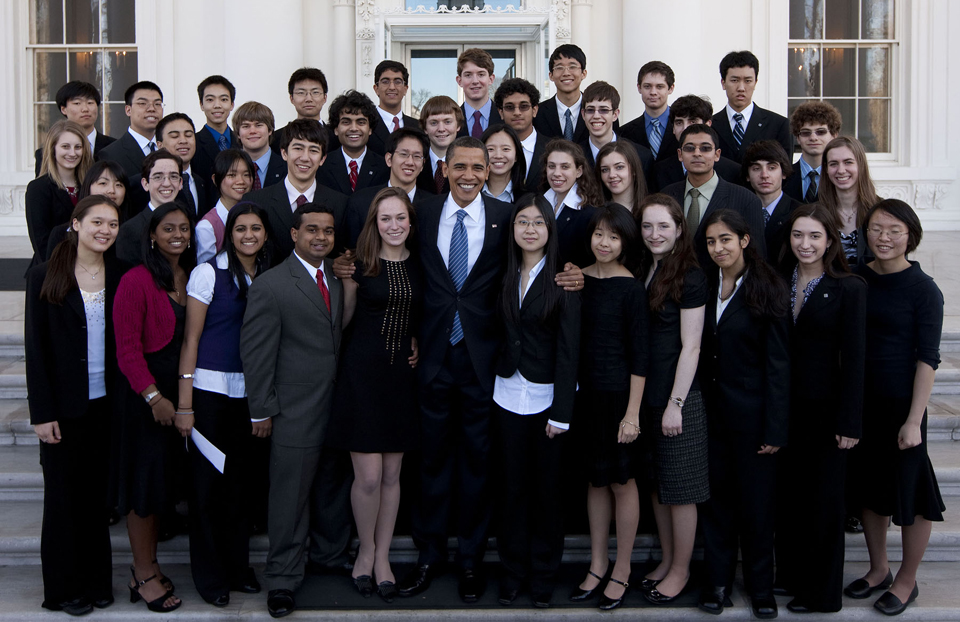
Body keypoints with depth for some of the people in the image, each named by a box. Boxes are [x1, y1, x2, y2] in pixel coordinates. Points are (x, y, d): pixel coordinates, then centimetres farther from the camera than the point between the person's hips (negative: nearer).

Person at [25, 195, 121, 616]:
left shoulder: (119, 278, 5)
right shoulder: (45, 277, -5)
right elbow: (36, 348, -6)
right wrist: (42, 413, -10)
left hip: (107, 404, 3)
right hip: (64, 406, -3)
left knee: (98, 493, 10)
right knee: (63, 495, 7)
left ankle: (98, 582, 23)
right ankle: (65, 588, 21)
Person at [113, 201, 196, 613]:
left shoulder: (192, 278, 8)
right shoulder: (137, 281, -11)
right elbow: (128, 348, -13)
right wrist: (153, 395, -18)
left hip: (180, 392, 6)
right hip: (146, 392, -6)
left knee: (162, 481, 13)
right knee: (144, 484, 2)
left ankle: (150, 566, 25)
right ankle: (143, 576, 13)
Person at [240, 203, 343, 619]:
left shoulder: (337, 279, 11)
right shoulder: (270, 286, -11)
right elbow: (255, 353, -10)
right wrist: (262, 410, -9)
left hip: (339, 408, 6)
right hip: (297, 412, -6)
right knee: (290, 496, 4)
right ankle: (283, 579, 18)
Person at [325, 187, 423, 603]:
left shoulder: (419, 265, 6)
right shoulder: (360, 263, -3)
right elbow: (344, 316, 6)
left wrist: (417, 345, 5)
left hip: (402, 373, 3)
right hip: (362, 370, -3)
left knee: (392, 475, 8)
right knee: (368, 477, -4)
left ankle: (382, 557, 22)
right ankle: (366, 550, 19)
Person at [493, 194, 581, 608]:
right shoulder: (505, 276, 7)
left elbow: (569, 348, -9)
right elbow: (499, 333, 9)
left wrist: (561, 412, -13)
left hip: (547, 397, -3)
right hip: (508, 394, 4)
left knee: (547, 487, 5)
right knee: (512, 485, 9)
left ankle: (544, 573, 20)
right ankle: (513, 569, 22)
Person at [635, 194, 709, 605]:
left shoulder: (690, 278, -10)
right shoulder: (640, 271, 8)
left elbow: (690, 347, -13)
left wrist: (675, 404, -15)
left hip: (680, 397, -6)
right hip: (645, 393, 6)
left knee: (679, 488, 4)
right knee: (656, 482, 14)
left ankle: (681, 569, 18)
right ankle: (666, 560, 28)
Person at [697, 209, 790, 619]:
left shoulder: (767, 290, -9)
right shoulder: (704, 286, 5)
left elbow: (778, 365, -10)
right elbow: (698, 350, 7)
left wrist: (775, 429, -13)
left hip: (750, 411, -4)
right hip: (710, 408, 4)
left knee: (756, 498, 6)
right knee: (716, 495, 10)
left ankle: (760, 583, 21)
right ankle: (718, 578, 23)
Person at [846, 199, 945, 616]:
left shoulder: (922, 290, -10)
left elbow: (927, 359, -12)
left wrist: (914, 420, -17)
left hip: (901, 403, -5)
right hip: (859, 399, 5)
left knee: (910, 491, 6)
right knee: (870, 487, 16)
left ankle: (906, 581, 24)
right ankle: (878, 570, 33)